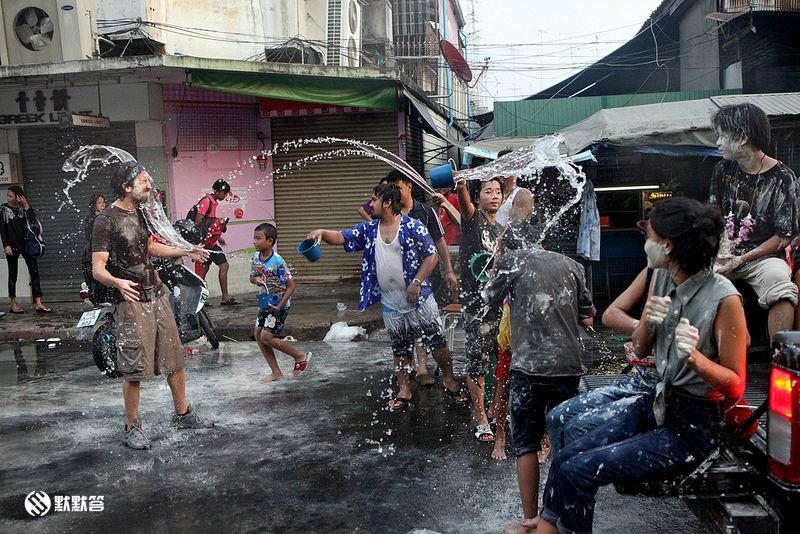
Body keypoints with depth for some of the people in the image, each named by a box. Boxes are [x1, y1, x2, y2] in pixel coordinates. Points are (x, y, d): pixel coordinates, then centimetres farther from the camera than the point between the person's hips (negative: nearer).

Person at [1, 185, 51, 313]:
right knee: (12, 275, 6)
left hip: (26, 244, 2)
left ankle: (38, 304, -6)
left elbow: (33, 221, -10)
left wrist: (26, 206, -15)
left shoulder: (24, 208, 5)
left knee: (34, 272, -5)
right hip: (12, 246, -1)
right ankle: (13, 304, 13)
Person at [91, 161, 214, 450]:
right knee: (134, 370, -1)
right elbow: (97, 268, -18)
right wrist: (118, 282, -38)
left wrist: (185, 251, 25)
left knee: (175, 359, 12)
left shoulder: (138, 213, 12)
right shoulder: (106, 221, -14)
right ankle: (132, 427, 15)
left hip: (157, 296, 8)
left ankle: (183, 414, 27)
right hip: (131, 303, -8)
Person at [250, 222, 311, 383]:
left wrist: (280, 305, -24)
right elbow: (252, 277, 14)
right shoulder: (256, 257, -1)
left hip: (279, 305, -8)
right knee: (258, 335, 5)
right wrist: (257, 280, -11)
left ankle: (300, 356, 7)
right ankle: (276, 373, 14)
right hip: (264, 304, 8)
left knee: (266, 336, -11)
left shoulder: (277, 262, -22)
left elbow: (291, 286, -20)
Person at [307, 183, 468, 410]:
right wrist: (322, 232, -17)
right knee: (400, 349, 15)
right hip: (390, 304, 4)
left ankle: (449, 380, 27)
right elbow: (341, 237, 3)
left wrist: (416, 282, -19)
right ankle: (404, 390, 28)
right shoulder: (368, 230, 4)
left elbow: (432, 256, -11)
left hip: (419, 299, -4)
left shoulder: (413, 227, -11)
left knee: (437, 342, 6)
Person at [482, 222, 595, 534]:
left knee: (526, 444, 8)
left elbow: (490, 299, 12)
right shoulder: (570, 264, 10)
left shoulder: (512, 262, -1)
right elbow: (587, 316, 13)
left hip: (531, 367, -4)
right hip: (569, 366, 4)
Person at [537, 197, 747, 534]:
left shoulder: (724, 298, -20)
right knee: (564, 459, -6)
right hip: (656, 404, 7)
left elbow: (735, 386, -14)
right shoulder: (661, 278, 1)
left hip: (693, 427, -7)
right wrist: (648, 323, -13)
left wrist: (695, 357, -33)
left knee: (578, 472, -16)